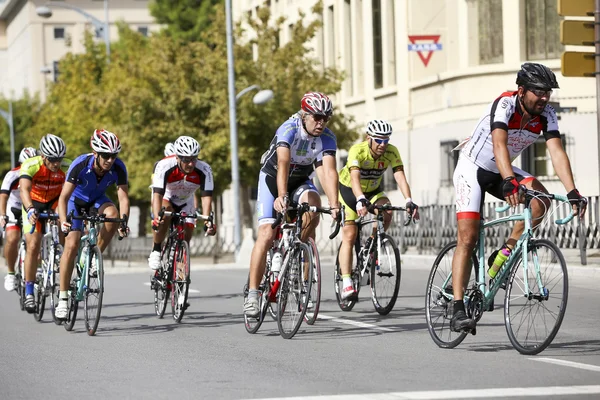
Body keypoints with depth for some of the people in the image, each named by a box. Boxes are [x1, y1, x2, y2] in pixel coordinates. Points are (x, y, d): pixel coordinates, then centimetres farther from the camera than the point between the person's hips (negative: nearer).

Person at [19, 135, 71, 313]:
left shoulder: (68, 167, -26)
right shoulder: (30, 166, -31)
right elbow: (24, 189, -45)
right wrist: (30, 210, -63)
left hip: (55, 202, 1)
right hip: (34, 205, -1)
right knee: (33, 246, -12)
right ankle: (29, 293, -1)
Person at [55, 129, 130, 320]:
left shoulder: (118, 168, -26)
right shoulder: (80, 165, -33)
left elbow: (123, 197, -25)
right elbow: (63, 197, -33)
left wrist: (124, 220, -43)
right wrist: (63, 221, -48)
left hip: (98, 201, 2)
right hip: (77, 200, -2)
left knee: (113, 214, -32)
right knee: (72, 245, -17)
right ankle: (62, 297, -10)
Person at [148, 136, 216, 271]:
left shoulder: (204, 170, -31)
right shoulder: (164, 166, -37)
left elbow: (206, 197, -33)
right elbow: (157, 194, -42)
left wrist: (208, 221, -48)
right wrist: (157, 218, -57)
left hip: (185, 202, 3)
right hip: (166, 198, -3)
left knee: (187, 234, -10)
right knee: (165, 214, -34)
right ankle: (155, 252, -18)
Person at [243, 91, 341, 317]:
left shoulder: (327, 138, -20)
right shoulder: (289, 129, -30)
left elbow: (329, 171, -32)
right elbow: (283, 164, -44)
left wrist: (334, 204, -47)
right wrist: (281, 196, -59)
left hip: (300, 181, 3)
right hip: (273, 178, -3)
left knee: (313, 204, -31)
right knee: (267, 233, -18)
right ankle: (252, 294, -17)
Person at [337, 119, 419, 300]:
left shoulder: (392, 152, -22)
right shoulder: (357, 151, -32)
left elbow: (400, 178, -32)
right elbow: (355, 178, -46)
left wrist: (409, 202, -48)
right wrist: (361, 201, -63)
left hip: (373, 190, 3)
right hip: (348, 190, -3)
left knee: (387, 212, -28)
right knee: (349, 236, -14)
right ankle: (347, 284, -17)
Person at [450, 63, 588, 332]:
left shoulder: (546, 114, -14)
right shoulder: (504, 105, -29)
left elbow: (557, 152, -23)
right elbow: (499, 145, -43)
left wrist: (572, 192, -35)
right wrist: (509, 181, -60)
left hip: (501, 172, 5)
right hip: (472, 169, -5)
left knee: (540, 198, -24)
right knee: (468, 237, -14)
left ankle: (503, 255, -8)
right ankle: (458, 310, -16)